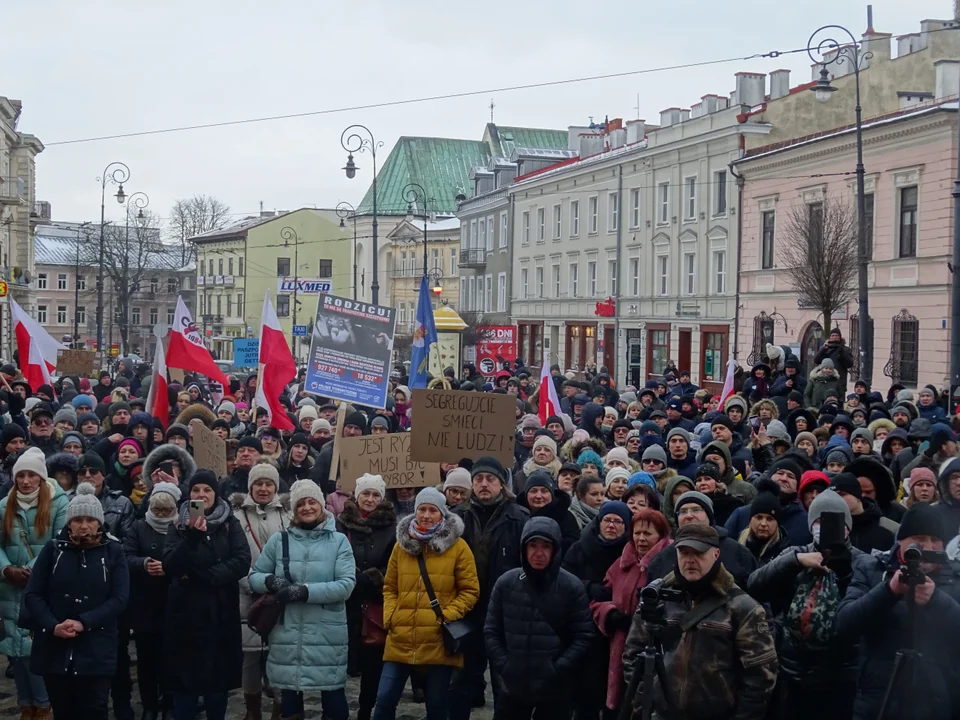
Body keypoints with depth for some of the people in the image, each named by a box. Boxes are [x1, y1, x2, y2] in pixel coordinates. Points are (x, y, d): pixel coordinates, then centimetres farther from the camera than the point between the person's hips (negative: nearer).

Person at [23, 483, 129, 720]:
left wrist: (84, 623, -17)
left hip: (96, 651, -1)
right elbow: (32, 594, 0)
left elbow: (120, 597, -5)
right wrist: (53, 626, -15)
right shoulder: (53, 549, 4)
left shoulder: (113, 551, 3)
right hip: (55, 649, 1)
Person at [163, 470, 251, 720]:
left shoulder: (230, 524, 4)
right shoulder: (179, 525, 4)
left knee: (219, 676, 5)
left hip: (221, 612, 0)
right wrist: (192, 536, -24)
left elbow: (242, 563, -9)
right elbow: (170, 566, -11)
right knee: (185, 677, 1)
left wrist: (205, 575, -17)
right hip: (186, 611, 0)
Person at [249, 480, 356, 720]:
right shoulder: (279, 540, 7)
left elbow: (347, 584, -9)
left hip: (328, 635, -2)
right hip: (287, 635, 2)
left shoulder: (339, 541, 1)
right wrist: (270, 581, -11)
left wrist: (306, 591, -19)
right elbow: (254, 576, 12)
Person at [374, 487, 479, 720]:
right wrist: (389, 617, -2)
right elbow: (390, 587, 14)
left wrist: (446, 616, -13)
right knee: (385, 699, 1)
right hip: (401, 638, 3)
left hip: (439, 640, -3)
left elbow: (470, 591, -1)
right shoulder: (402, 544, 8)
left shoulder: (457, 546, -2)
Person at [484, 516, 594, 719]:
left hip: (555, 689, -2)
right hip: (513, 685, 2)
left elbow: (583, 636, -4)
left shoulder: (572, 586, -6)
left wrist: (558, 670, -13)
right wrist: (503, 666, -5)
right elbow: (491, 631, 6)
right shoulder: (506, 583, 1)